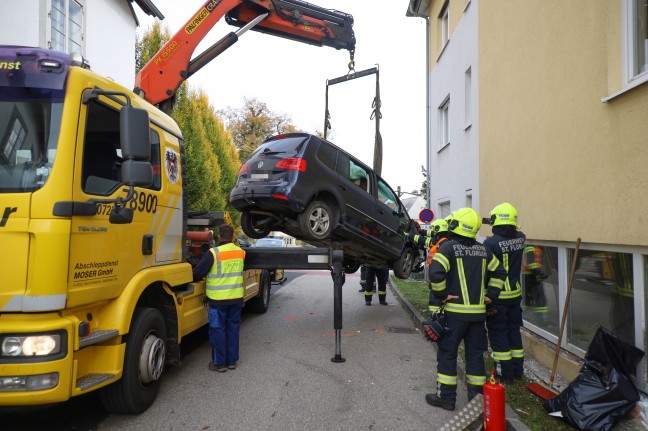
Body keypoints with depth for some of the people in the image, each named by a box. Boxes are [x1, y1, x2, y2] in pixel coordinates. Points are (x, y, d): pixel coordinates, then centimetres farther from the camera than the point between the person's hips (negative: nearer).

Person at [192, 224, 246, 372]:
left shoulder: (213, 253, -15)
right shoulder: (241, 252, 2)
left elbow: (198, 273, -12)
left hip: (218, 299, -5)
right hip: (237, 298, 5)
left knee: (218, 330, 6)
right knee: (233, 328, 14)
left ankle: (219, 363, 14)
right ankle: (232, 360, 22)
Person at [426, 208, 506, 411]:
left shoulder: (448, 247, -11)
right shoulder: (482, 249, 8)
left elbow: (435, 272, -24)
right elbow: (499, 272, 16)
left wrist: (442, 294, -12)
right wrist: (490, 295, 14)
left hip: (455, 310, -5)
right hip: (478, 311, 5)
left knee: (447, 353, 5)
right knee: (475, 353, 14)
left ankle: (446, 396, 11)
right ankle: (477, 395, 22)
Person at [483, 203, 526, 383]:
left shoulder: (490, 243, -19)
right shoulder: (520, 238, -3)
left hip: (496, 296, -6)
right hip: (515, 294, 6)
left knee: (498, 334, 5)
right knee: (514, 330, 17)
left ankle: (505, 373, 12)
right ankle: (517, 369, 27)